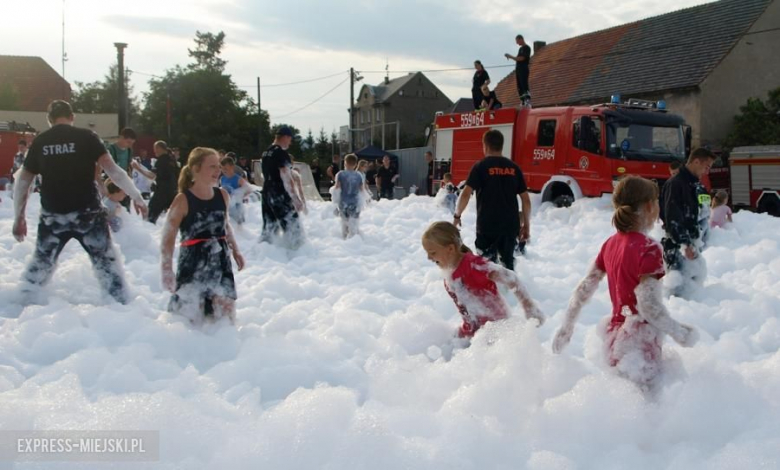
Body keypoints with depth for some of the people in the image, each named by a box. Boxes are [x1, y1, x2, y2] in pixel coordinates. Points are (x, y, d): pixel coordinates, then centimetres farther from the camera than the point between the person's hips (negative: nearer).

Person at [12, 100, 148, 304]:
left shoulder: (39, 142, 6)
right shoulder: (86, 137, -3)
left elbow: (22, 182, 10)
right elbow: (112, 169, -10)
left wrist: (19, 217, 19)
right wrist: (136, 196, -4)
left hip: (52, 215, 3)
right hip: (87, 213, -3)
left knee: (41, 263, 20)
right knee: (106, 263, 5)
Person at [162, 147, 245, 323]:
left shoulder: (223, 196, 5)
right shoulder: (183, 200, -11)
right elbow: (168, 237, -10)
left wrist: (235, 250, 20)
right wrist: (167, 269, -17)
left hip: (220, 260, 5)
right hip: (193, 262, -4)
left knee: (226, 313, -1)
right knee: (192, 318, 1)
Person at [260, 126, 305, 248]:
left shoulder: (266, 153, 13)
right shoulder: (282, 153, -14)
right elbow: (286, 178, -20)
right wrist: (295, 198, -19)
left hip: (267, 194, 9)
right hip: (280, 195, -9)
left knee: (269, 227, 15)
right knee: (292, 226, -5)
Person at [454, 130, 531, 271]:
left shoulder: (480, 166, -5)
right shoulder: (514, 167, 7)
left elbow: (466, 194, -13)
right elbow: (526, 199, 6)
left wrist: (457, 216, 1)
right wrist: (526, 224, 14)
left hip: (487, 225, -4)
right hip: (510, 225, 4)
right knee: (508, 263, 16)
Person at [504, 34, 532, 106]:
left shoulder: (526, 48, -6)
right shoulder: (521, 48, 21)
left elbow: (521, 58, -16)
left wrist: (510, 56, -10)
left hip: (524, 70, -9)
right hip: (518, 70, 9)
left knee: (524, 85, -16)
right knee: (519, 87, 6)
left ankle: (528, 101, -20)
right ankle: (523, 102, 7)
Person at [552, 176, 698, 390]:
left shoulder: (610, 244, 4)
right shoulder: (648, 248, -17)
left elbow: (584, 288, 8)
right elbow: (648, 305, -23)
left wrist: (567, 325, 17)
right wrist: (679, 332, -11)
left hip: (615, 338, 8)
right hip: (639, 347, -8)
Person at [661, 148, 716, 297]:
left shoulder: (692, 184, 14)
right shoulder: (675, 183, -17)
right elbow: (672, 218, -23)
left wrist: (695, 240, 17)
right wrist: (685, 244, -27)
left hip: (689, 241, 10)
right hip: (675, 244, -10)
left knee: (699, 272, 18)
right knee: (681, 281, -15)